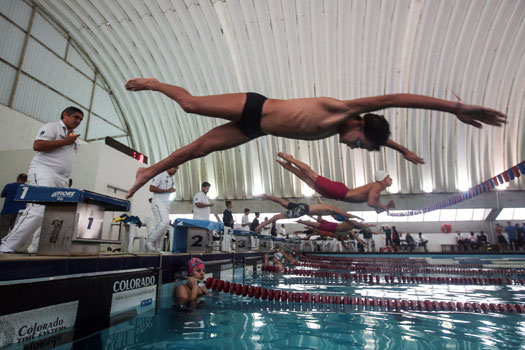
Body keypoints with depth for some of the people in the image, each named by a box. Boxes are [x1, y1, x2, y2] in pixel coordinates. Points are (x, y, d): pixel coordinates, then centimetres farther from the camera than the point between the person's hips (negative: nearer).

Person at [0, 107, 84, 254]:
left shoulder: (73, 138, 24)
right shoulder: (52, 127, 0)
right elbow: (37, 145, -14)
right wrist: (65, 141, -11)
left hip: (62, 180, 8)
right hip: (44, 172, -8)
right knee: (39, 210, -22)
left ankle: (36, 249, 7)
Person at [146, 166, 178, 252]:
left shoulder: (171, 178, 18)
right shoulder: (160, 175, -7)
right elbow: (151, 188, -15)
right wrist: (167, 190, -15)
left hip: (166, 204, 8)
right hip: (158, 203, -8)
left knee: (163, 226, 5)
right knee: (164, 223, -24)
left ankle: (156, 249, 11)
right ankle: (149, 241, -11)